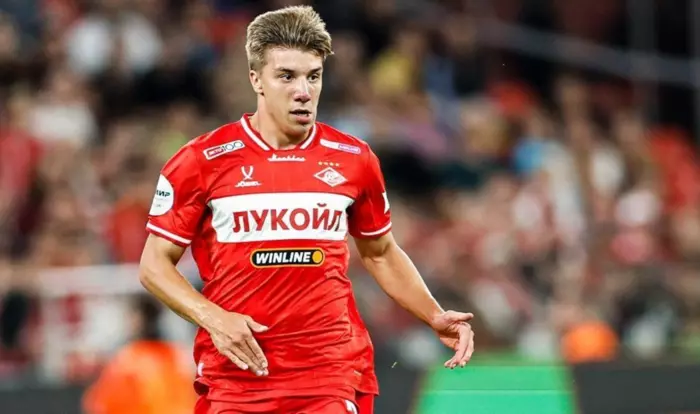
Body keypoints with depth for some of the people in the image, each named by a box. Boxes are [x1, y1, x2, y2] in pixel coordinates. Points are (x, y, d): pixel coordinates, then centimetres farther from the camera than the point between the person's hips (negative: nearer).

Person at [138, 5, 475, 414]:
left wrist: (436, 317, 8)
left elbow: (381, 253, 21)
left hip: (335, 376, 1)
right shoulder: (202, 162, -2)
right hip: (237, 373, -1)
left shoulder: (354, 160, 6)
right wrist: (213, 317, -12)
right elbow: (156, 263, 4)